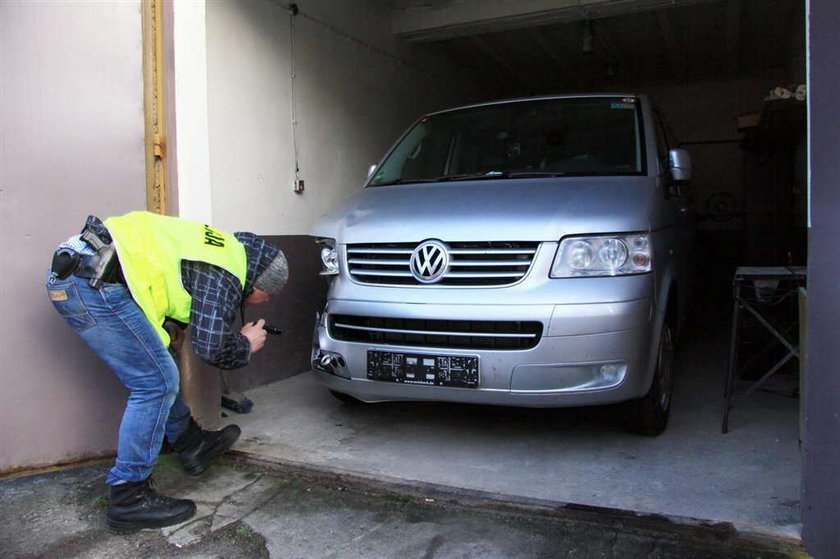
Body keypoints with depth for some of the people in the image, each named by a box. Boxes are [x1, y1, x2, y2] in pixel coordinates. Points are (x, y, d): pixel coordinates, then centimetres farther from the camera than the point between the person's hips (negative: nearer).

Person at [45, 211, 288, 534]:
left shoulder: (227, 249, 17)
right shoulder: (225, 275, -11)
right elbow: (211, 347, -17)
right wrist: (246, 345, 3)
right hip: (94, 282, -11)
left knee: (157, 371, 19)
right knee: (156, 383, -6)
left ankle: (190, 444, 33)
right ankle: (129, 500, 2)